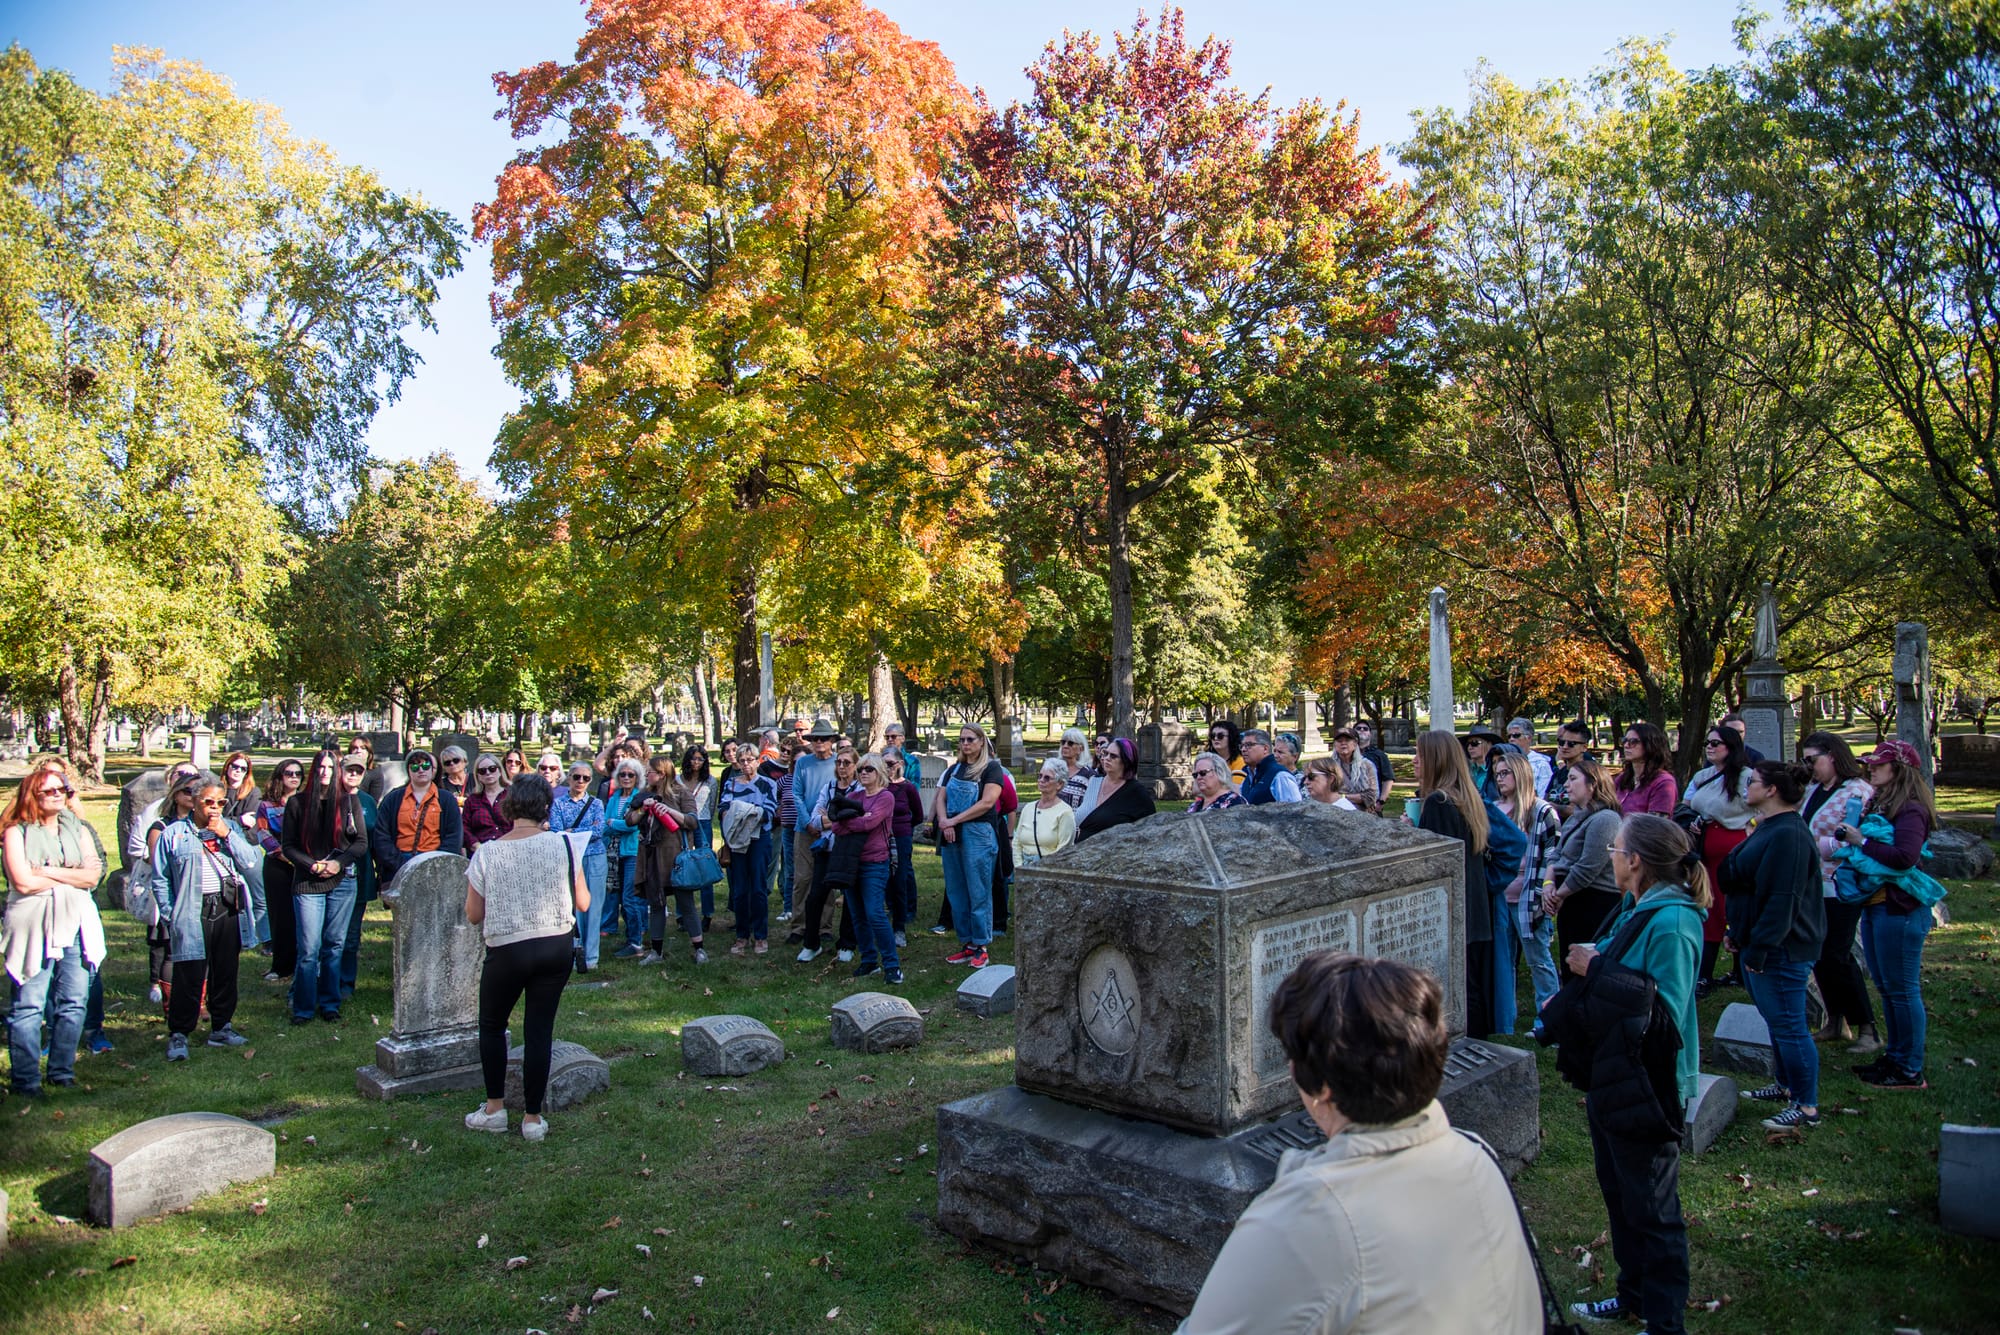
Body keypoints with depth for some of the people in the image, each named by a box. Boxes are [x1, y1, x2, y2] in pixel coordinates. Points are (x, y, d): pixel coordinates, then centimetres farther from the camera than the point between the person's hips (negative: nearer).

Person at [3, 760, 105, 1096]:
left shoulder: (77, 828, 13)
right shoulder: (17, 832, 1)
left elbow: (93, 875, 1)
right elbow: (23, 881, -11)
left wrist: (51, 872, -9)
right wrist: (72, 876, -2)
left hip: (76, 926, 4)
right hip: (34, 927, -4)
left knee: (74, 1004, 5)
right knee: (29, 1006, -3)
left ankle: (62, 1072, 16)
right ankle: (25, 1078, 5)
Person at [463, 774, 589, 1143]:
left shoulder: (486, 853, -7)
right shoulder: (562, 845, -6)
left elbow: (473, 915, 0)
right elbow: (583, 904, 0)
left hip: (507, 950, -1)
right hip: (558, 947, 1)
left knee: (492, 1025, 21)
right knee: (540, 1030, 10)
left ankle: (494, 1109, 26)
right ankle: (533, 1118, 15)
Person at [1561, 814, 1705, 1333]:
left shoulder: (1670, 924, -23)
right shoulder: (1635, 908, 6)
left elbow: (1665, 1012, -28)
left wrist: (1597, 970, -25)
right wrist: (1585, 965, -2)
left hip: (1646, 1087, -10)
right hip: (1613, 1077, 10)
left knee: (1652, 1210, 6)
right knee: (1619, 1194, 23)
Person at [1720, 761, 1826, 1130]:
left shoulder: (1788, 835, -22)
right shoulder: (1768, 828, 13)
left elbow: (1783, 899, -25)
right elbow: (1740, 880, 21)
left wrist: (1759, 947, -23)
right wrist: (1740, 934, 21)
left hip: (1781, 950, -11)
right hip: (1759, 943, 11)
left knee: (1788, 1024, -4)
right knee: (1777, 1020, 20)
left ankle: (1807, 1107, 5)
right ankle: (1786, 1086, 34)